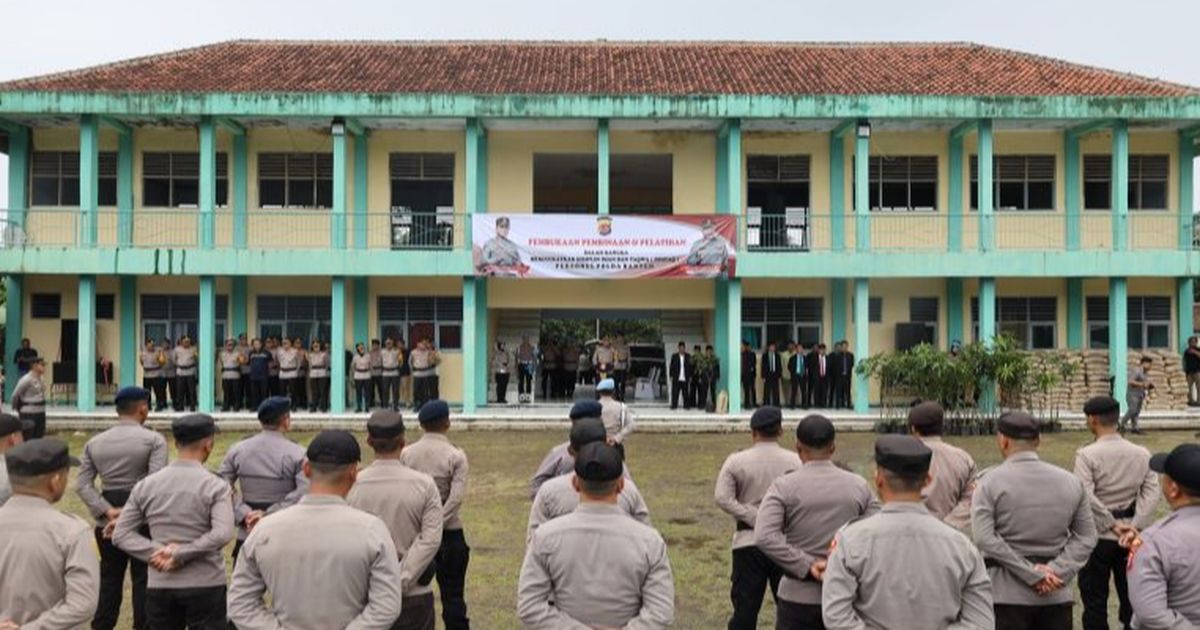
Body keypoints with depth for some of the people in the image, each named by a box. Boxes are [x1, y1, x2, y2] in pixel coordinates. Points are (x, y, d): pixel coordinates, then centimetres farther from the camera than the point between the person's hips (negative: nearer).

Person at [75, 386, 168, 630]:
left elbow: (82, 485, -1)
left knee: (109, 579, 15)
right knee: (143, 580, 5)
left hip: (106, 523, 4)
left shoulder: (94, 443, 7)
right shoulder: (153, 440, -8)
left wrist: (109, 512, -8)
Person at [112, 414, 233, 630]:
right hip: (205, 585, -4)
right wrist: (180, 554, -14)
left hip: (160, 586, 4)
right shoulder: (215, 485, -10)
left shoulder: (146, 485, 4)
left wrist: (156, 552, -6)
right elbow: (222, 534, -22)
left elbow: (121, 534, 2)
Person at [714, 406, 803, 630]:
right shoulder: (795, 461, -3)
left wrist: (754, 518, -10)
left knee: (745, 607, 5)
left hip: (748, 542, -1)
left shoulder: (737, 461, -5)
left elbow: (722, 498, -13)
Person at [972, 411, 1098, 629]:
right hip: (1057, 595, 4)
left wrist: (1033, 573, -13)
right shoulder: (1070, 481, 6)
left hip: (1007, 595, -3)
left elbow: (985, 539, -16)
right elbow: (1086, 536, 4)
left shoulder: (990, 482, -7)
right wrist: (1058, 571, -5)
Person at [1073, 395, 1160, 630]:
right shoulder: (1141, 453, 1)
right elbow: (1151, 494, -6)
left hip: (1098, 535, -4)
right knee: (1131, 597, 15)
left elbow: (1086, 497, -22)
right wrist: (1136, 526, -11)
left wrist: (1113, 524, -15)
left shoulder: (1087, 455, -13)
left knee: (1095, 599, 7)